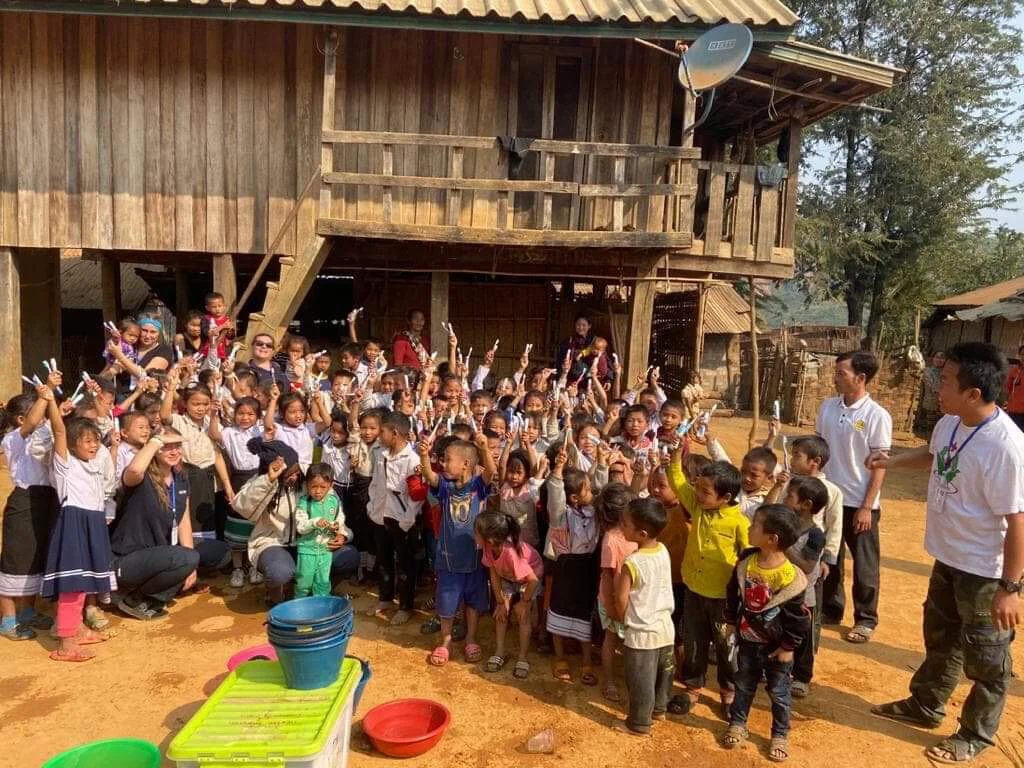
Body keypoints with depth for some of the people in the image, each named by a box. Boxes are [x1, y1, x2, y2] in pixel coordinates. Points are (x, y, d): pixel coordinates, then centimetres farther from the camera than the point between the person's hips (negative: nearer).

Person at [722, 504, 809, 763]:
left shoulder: (790, 577, -27)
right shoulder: (745, 562, -12)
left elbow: (797, 617, -17)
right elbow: (733, 594, 4)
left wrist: (788, 647, -11)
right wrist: (731, 623, 8)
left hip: (776, 645, -4)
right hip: (747, 639, 4)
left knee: (778, 691, 14)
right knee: (744, 685, 20)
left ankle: (780, 735, 33)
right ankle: (737, 724, 38)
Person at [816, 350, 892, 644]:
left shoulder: (877, 416, -14)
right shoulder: (827, 407, 1)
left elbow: (880, 465, -12)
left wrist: (867, 507, -14)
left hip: (859, 503, -5)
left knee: (864, 565, 10)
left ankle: (865, 619, 26)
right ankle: (830, 609, 34)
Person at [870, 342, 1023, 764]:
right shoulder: (949, 423, -6)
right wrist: (892, 460, 6)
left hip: (985, 571, -8)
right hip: (948, 558, 8)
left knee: (985, 658, 14)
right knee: (940, 639, 26)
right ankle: (925, 706, 46)